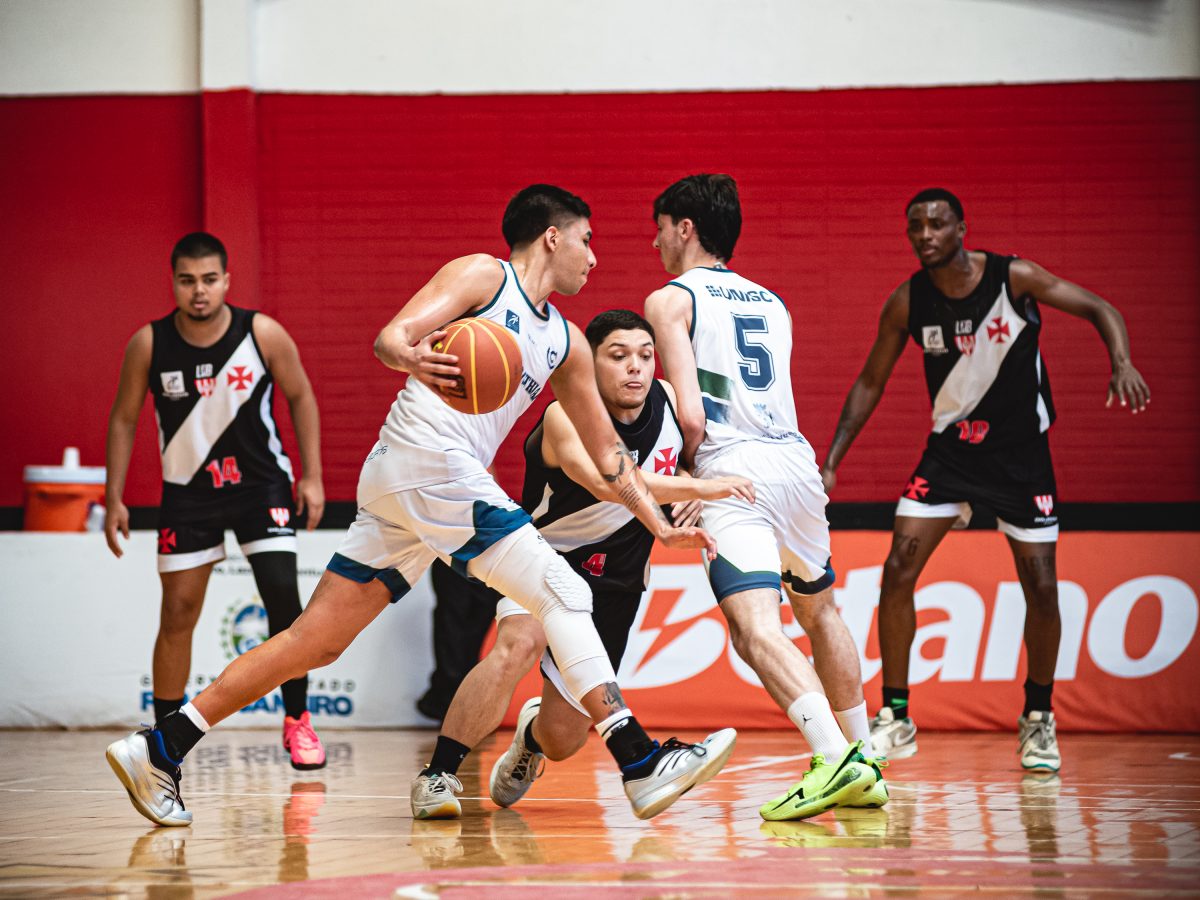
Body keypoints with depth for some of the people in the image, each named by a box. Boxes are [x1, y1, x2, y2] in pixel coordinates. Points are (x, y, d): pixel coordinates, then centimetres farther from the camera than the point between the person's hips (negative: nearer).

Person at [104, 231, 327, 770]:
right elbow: (124, 418, 0)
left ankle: (297, 722, 4)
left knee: (283, 597, -11)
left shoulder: (263, 334, -14)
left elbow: (300, 397, 0)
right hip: (188, 489, 1)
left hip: (260, 483, -1)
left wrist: (312, 476, -4)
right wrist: (114, 498, -3)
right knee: (178, 612, -1)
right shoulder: (149, 344, -12)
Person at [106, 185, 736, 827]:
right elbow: (389, 337, -11)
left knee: (315, 642, 5)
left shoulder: (565, 343, 25)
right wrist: (411, 357, -34)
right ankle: (641, 766, -15)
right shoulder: (482, 274, 2)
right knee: (564, 595, -11)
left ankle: (159, 751, 6)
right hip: (427, 457, -9)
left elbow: (606, 453, 29)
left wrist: (661, 526, 23)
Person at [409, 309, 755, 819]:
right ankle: (438, 776, -27)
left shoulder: (667, 400, -8)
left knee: (563, 742, 6)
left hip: (615, 581, 5)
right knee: (519, 644, -38)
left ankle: (532, 735, 46)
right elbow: (607, 482, -44)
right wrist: (698, 487, -50)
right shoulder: (566, 418, -26)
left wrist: (696, 499, -10)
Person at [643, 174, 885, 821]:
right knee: (818, 611, 26)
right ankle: (864, 765, 28)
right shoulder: (771, 303, 25)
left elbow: (691, 415, -7)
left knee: (757, 628, -19)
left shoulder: (671, 300, 5)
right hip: (796, 459, 7)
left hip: (734, 472, -7)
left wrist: (685, 473, 11)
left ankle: (837, 760, -37)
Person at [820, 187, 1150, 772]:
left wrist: (1121, 364, -29)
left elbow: (1101, 311, -9)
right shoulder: (907, 303, -8)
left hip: (1021, 452, -2)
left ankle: (1038, 719, 18)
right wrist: (831, 462, -3)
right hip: (950, 449, 2)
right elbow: (871, 383, 3)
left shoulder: (1014, 278, -15)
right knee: (898, 570, -10)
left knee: (1040, 586, -3)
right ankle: (895, 719, 0)